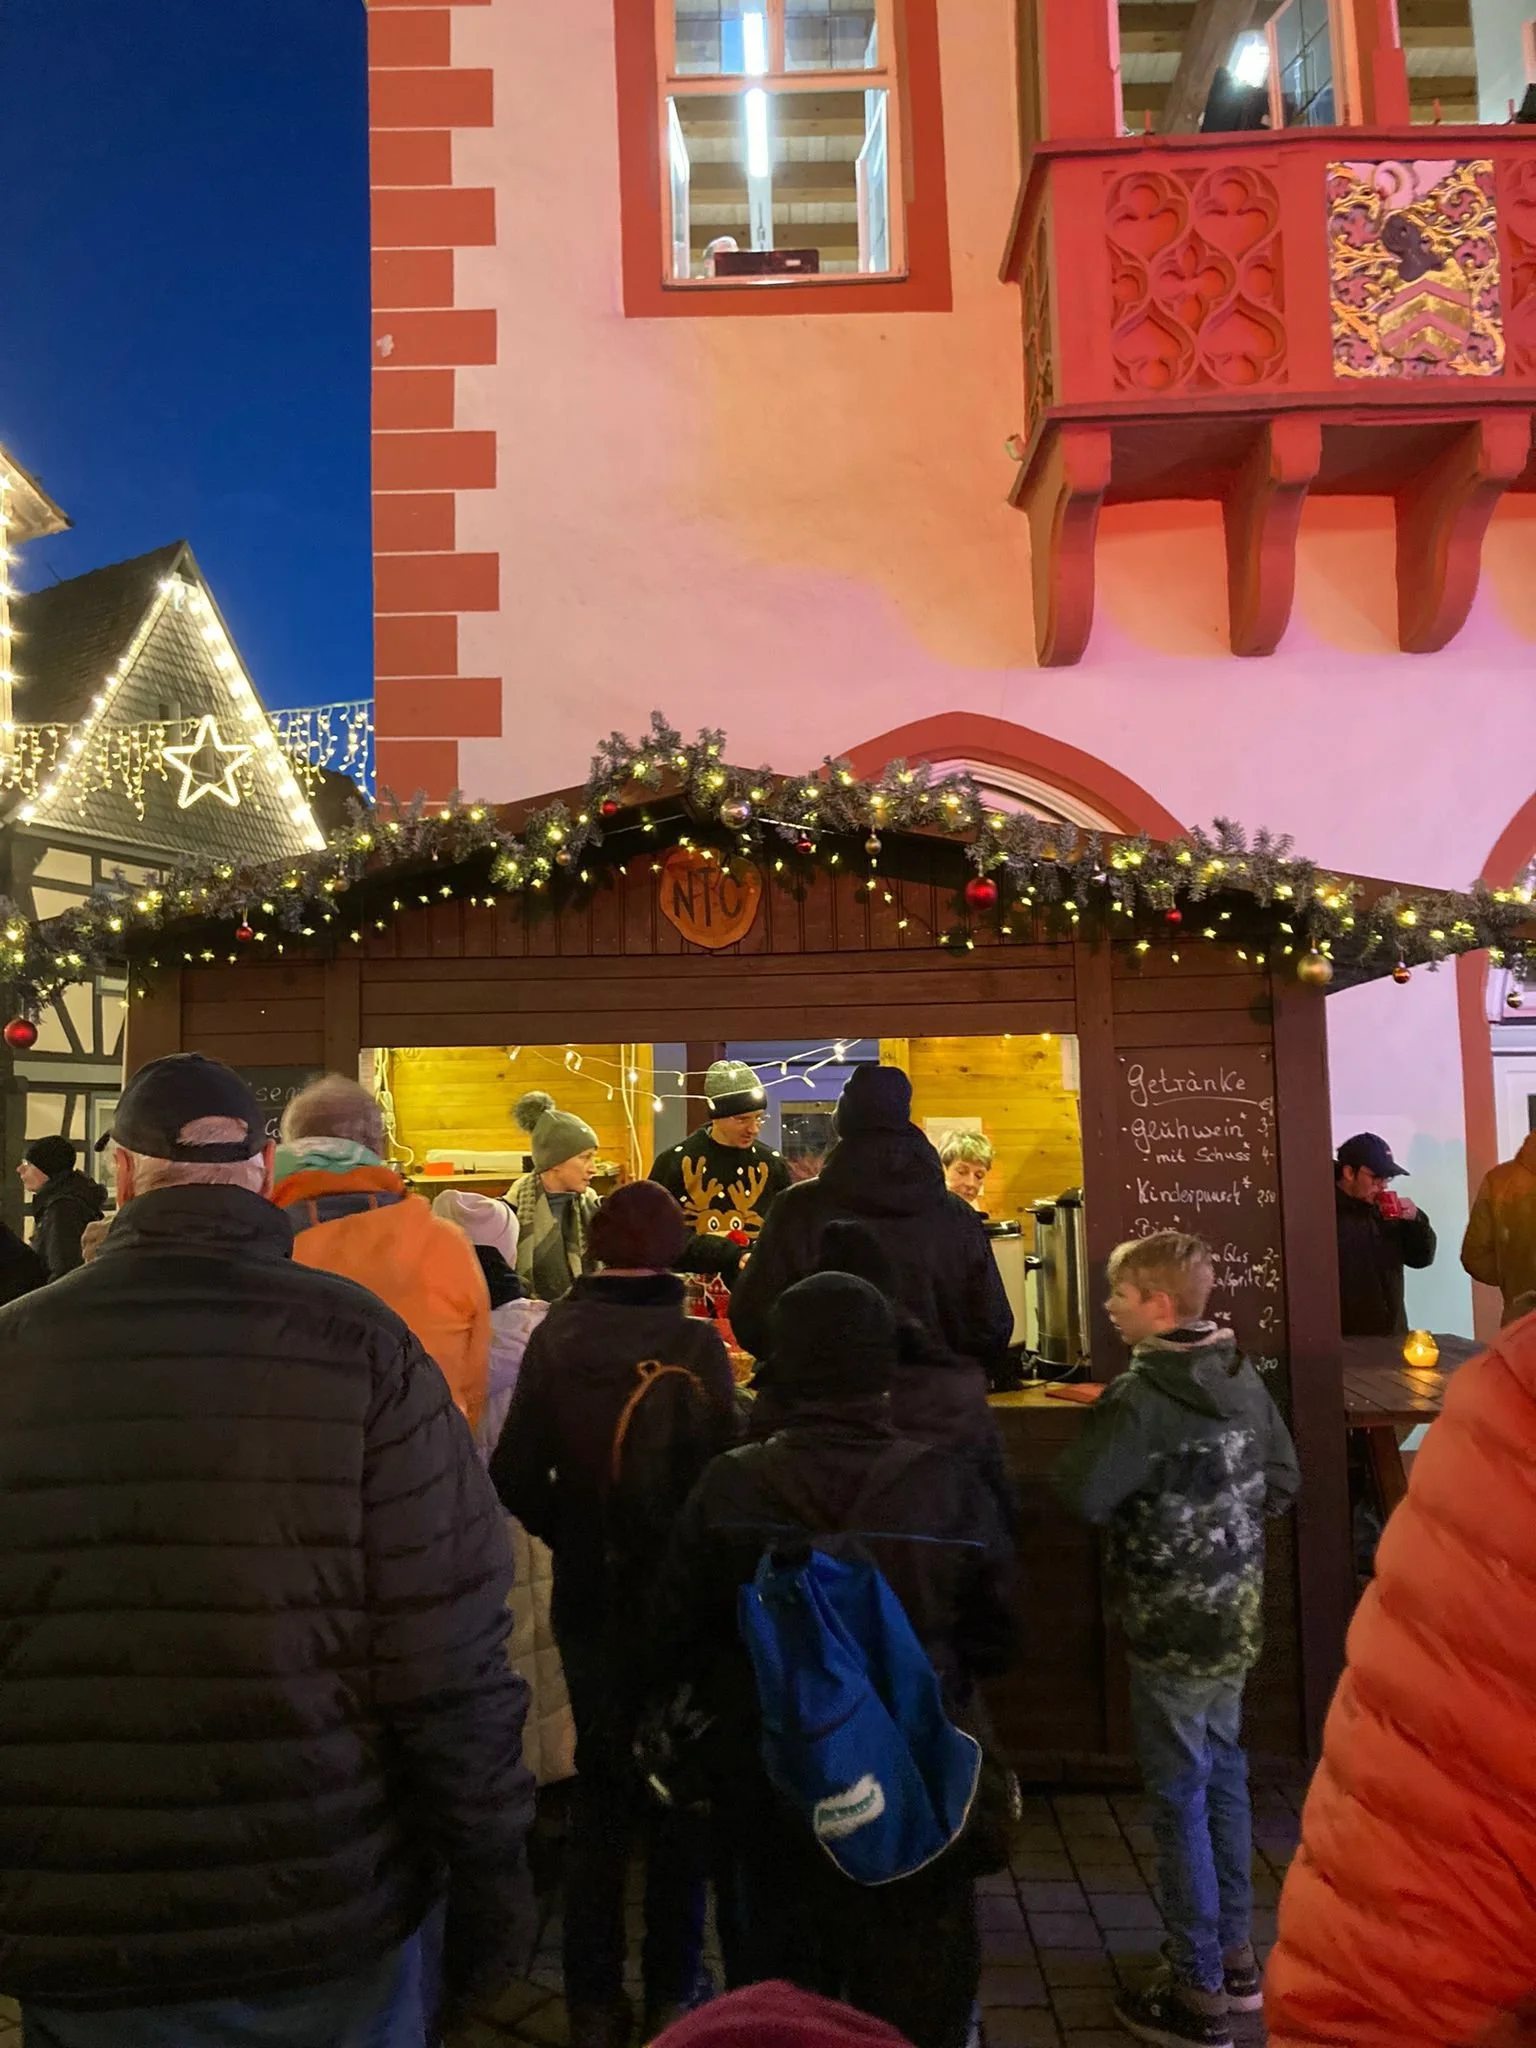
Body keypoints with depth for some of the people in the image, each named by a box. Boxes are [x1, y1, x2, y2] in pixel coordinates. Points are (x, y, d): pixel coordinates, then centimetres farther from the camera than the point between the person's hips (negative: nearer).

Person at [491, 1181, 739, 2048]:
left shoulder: (555, 1334, -9)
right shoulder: (695, 1341, -18)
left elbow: (517, 1474, -10)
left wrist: (573, 1536, 8)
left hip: (589, 1595, 3)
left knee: (600, 1787, 19)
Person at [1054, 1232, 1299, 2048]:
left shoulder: (1143, 1398, -23)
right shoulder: (1242, 1376, 1)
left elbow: (1083, 1494, -28)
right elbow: (1282, 1482, 8)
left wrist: (1100, 1429, -10)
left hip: (1173, 1623, -8)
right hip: (1235, 1612, 8)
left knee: (1180, 1799, 5)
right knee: (1222, 1776, 20)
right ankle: (1235, 1956, 34)